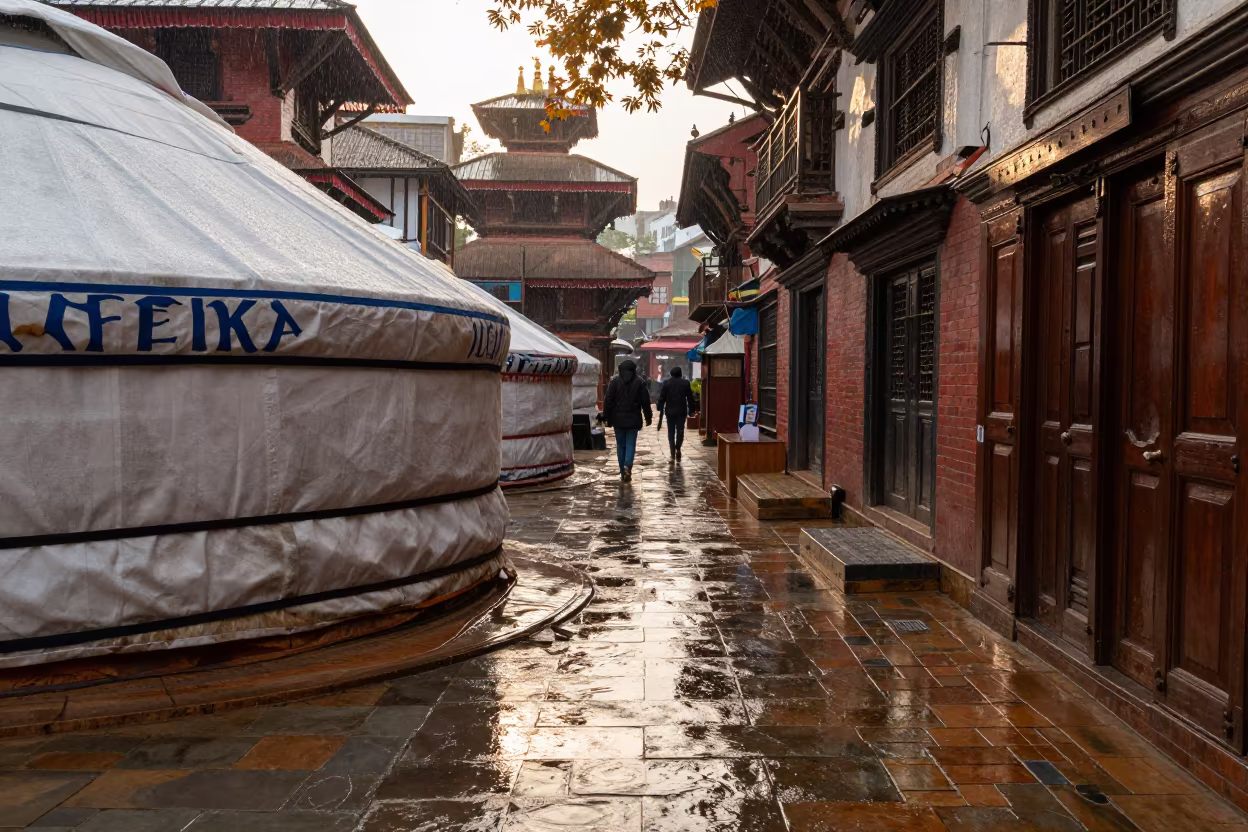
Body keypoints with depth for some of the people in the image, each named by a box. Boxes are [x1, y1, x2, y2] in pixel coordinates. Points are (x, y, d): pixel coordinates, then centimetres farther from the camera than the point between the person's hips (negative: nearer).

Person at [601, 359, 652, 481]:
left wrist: (606, 417, 3)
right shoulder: (639, 382, 1)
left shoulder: (615, 381, 0)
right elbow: (645, 402, 2)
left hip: (618, 419, 1)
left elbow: (608, 400, -3)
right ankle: (627, 466, -20)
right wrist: (648, 418, 11)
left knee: (620, 445, 10)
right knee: (631, 444, 3)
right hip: (633, 419, 0)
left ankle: (623, 472, 10)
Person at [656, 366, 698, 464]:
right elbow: (690, 398, 2)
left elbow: (662, 398, -2)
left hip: (670, 411, 0)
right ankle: (678, 449, -5)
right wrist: (692, 410, 8)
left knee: (671, 433, 5)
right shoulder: (686, 383, 1)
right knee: (680, 431, 10)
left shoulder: (666, 383, 0)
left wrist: (660, 409, 4)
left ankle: (673, 455, -1)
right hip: (682, 411, 0)